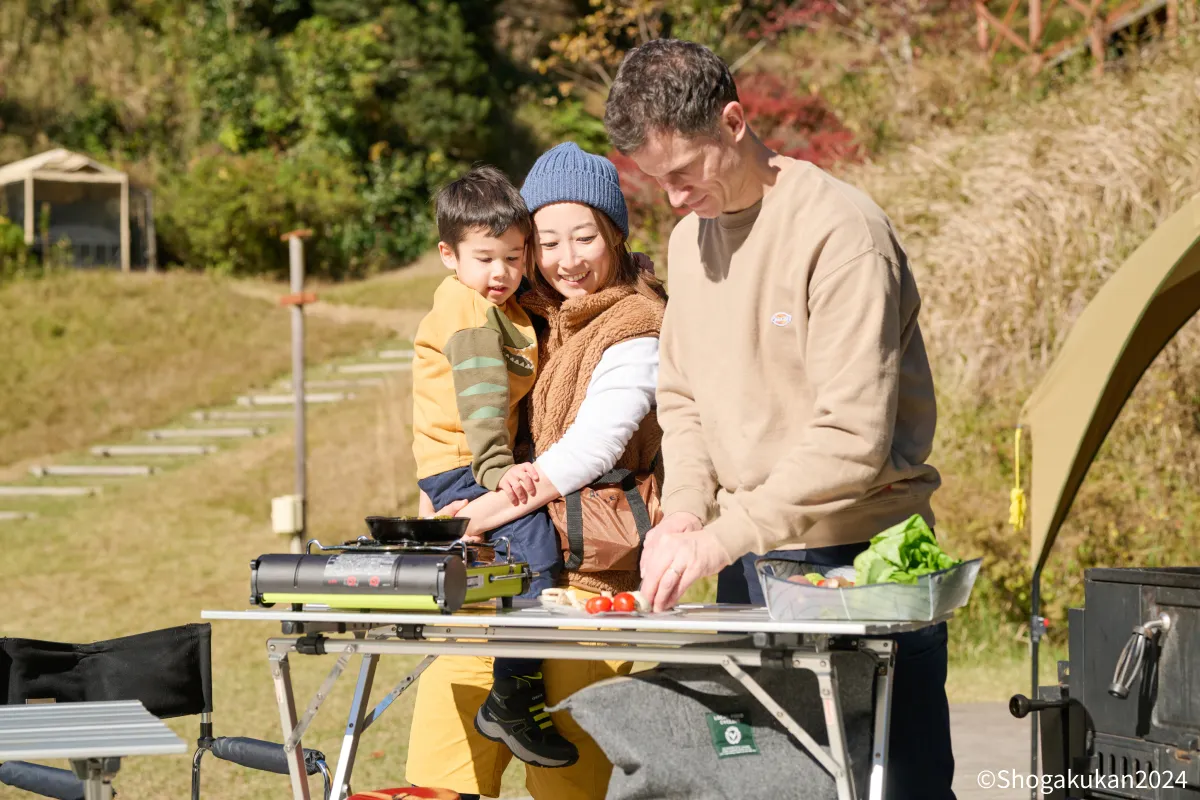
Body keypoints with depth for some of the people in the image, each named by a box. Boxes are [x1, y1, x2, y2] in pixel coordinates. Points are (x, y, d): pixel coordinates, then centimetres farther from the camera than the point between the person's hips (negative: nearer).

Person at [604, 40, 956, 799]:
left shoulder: (840, 229, -16)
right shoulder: (690, 237, 10)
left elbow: (853, 437, -22)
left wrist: (722, 537, -23)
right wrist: (685, 509, -3)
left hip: (858, 559, -7)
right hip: (746, 565, 7)